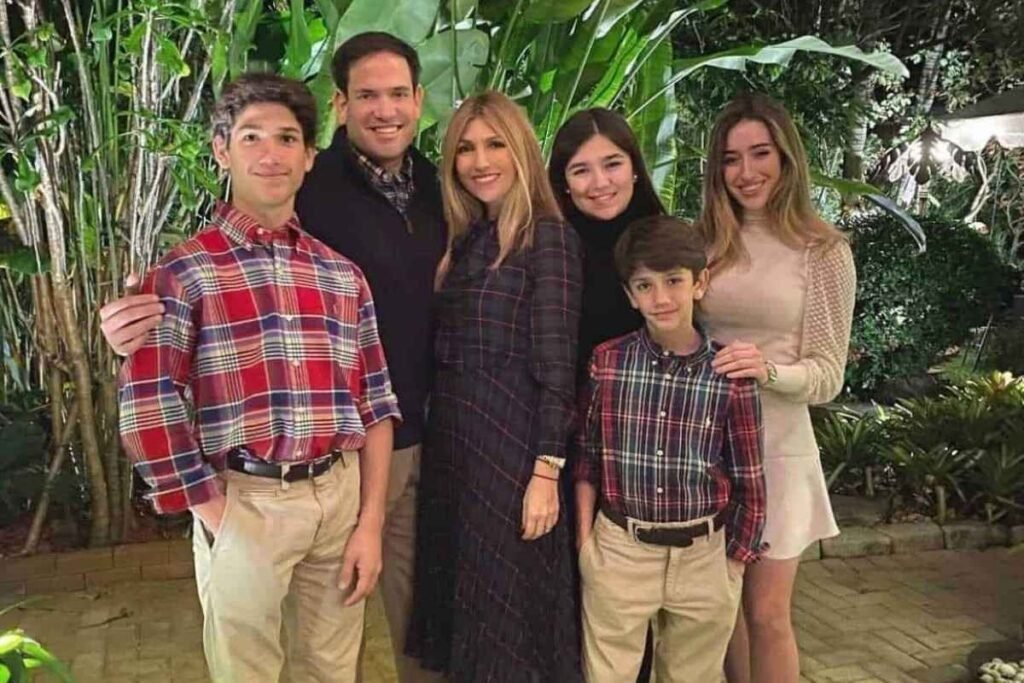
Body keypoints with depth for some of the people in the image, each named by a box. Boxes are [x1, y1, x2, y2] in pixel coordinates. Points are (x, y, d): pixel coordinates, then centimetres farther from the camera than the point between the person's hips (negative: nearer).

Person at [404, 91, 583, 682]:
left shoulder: (548, 236, -10)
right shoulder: (465, 239, 11)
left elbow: (556, 366, -14)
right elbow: (448, 355, 12)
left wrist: (546, 472, -17)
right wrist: (437, 443, 8)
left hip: (513, 447, -7)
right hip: (451, 443, 7)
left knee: (509, 612, 5)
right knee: (463, 601, 17)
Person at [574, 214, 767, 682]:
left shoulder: (730, 375, -9)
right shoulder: (607, 361, -5)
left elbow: (749, 483, -2)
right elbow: (586, 456, 4)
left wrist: (733, 566, -1)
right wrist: (584, 538, 1)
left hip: (703, 557, 0)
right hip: (618, 552, 1)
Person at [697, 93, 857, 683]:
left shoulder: (823, 252, -7)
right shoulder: (705, 240, 3)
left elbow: (828, 376, -8)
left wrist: (770, 370, -26)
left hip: (774, 446, -3)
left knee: (766, 614, 8)